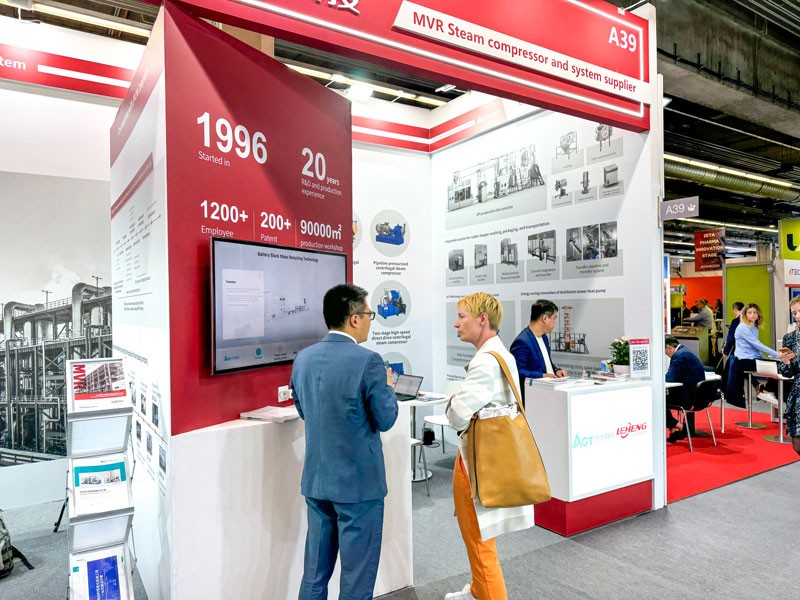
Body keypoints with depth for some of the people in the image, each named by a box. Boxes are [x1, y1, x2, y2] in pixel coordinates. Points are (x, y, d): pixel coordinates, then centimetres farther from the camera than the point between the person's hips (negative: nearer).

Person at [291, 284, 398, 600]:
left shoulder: (303, 358, 0)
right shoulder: (367, 361, -20)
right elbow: (385, 419, -12)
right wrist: (388, 386, 5)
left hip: (316, 479, 6)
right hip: (359, 481, -6)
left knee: (315, 569, 20)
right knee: (358, 573, 11)